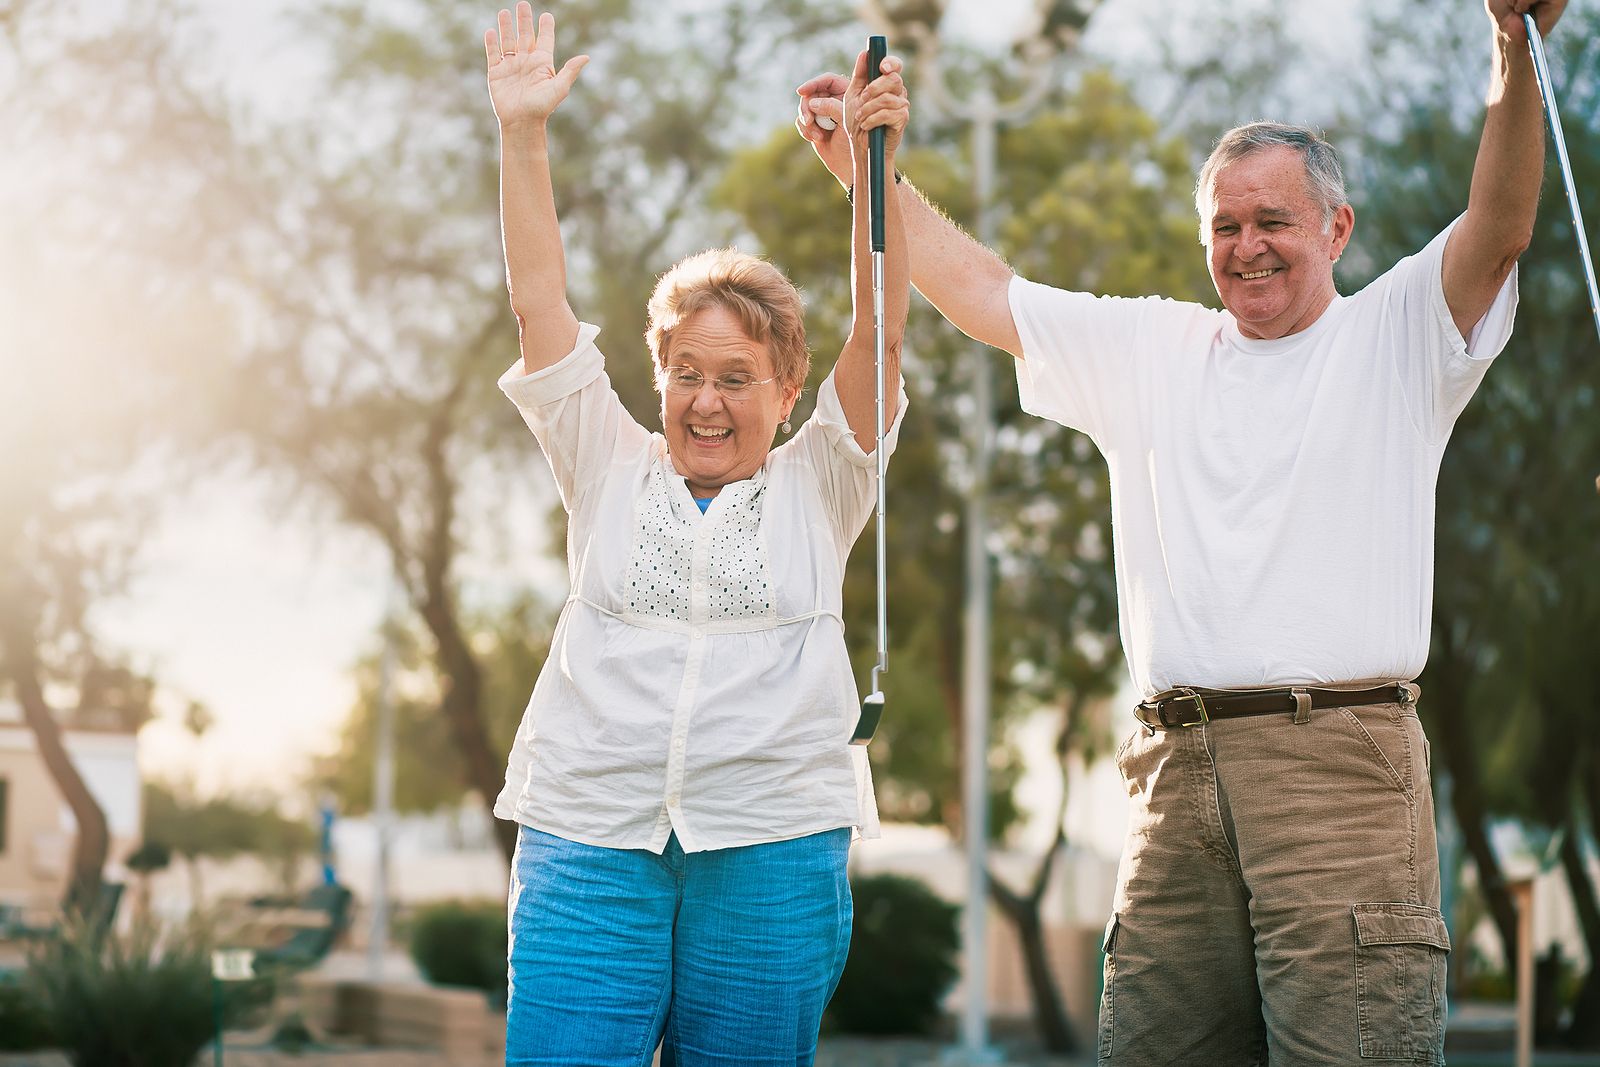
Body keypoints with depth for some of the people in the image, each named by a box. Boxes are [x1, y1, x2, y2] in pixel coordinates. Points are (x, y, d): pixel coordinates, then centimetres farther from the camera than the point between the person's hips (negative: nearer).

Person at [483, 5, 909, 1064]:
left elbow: (880, 323, -1)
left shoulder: (817, 489, 10)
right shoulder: (611, 471, 13)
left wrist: (874, 159, -12)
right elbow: (539, 302, 7)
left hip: (774, 852, 0)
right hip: (590, 839, 1)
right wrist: (523, 135, 1)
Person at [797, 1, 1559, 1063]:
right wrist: (864, 166, 18)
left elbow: (1499, 228, -7)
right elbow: (979, 288, 24)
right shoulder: (1150, 350, 21)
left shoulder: (1395, 335, 9)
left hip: (1340, 757, -4)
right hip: (1179, 767, 4)